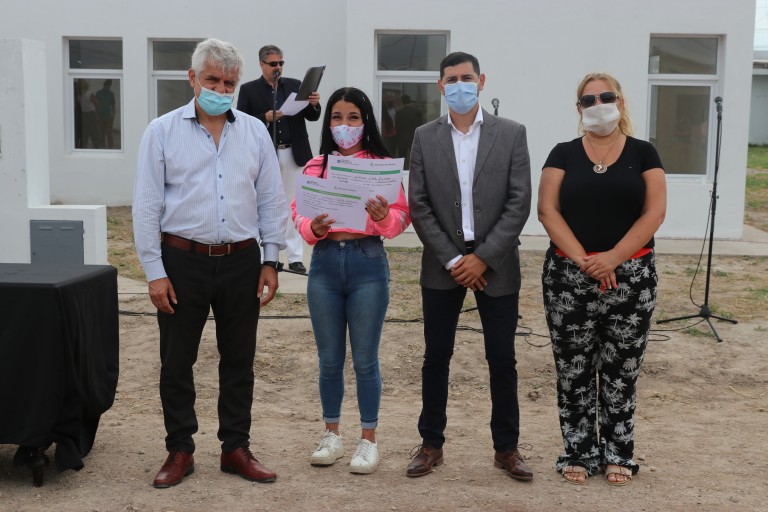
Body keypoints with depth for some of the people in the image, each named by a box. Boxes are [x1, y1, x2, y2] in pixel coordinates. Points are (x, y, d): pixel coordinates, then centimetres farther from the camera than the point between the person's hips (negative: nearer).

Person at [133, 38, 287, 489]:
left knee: (239, 360, 10)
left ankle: (236, 448, 22)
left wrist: (271, 260, 3)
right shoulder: (163, 131, 0)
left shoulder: (255, 132, 6)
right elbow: (147, 206, -2)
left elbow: (271, 200, 8)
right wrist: (155, 271, -6)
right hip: (183, 261, -2)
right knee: (176, 362, 6)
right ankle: (180, 451, 20)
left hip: (241, 262, 2)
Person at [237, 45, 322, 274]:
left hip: (292, 154, 2)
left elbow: (312, 117, 7)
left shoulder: (295, 85, 9)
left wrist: (314, 104, -15)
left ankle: (295, 257, 10)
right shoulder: (248, 89, 2)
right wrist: (265, 118, -19)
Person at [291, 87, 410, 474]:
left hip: (368, 262, -2)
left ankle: (368, 441, 16)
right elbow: (298, 212, 5)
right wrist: (313, 228, -15)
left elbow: (402, 216, -2)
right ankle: (331, 435, 25)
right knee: (329, 359, 11)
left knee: (365, 359, 3)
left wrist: (384, 217, -23)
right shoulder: (315, 166, 7)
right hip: (325, 261, 3)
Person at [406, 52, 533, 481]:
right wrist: (452, 259, -9)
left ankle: (507, 448, 19)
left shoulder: (511, 134, 0)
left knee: (503, 359, 5)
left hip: (495, 264, -1)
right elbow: (419, 205, -1)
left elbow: (519, 203, -6)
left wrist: (483, 258, -12)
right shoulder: (425, 137, 3)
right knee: (436, 357, 7)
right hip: (442, 264, 1)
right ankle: (432, 444, 20)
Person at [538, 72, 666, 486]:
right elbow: (547, 210, -3)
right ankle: (579, 452, 16)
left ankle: (618, 453, 19)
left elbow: (655, 212, -3)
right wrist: (583, 259, -14)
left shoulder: (642, 153, 5)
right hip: (569, 279, 0)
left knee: (622, 370, 6)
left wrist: (614, 257, -14)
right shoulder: (564, 154, 5)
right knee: (573, 371, 4)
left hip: (631, 278, 0)